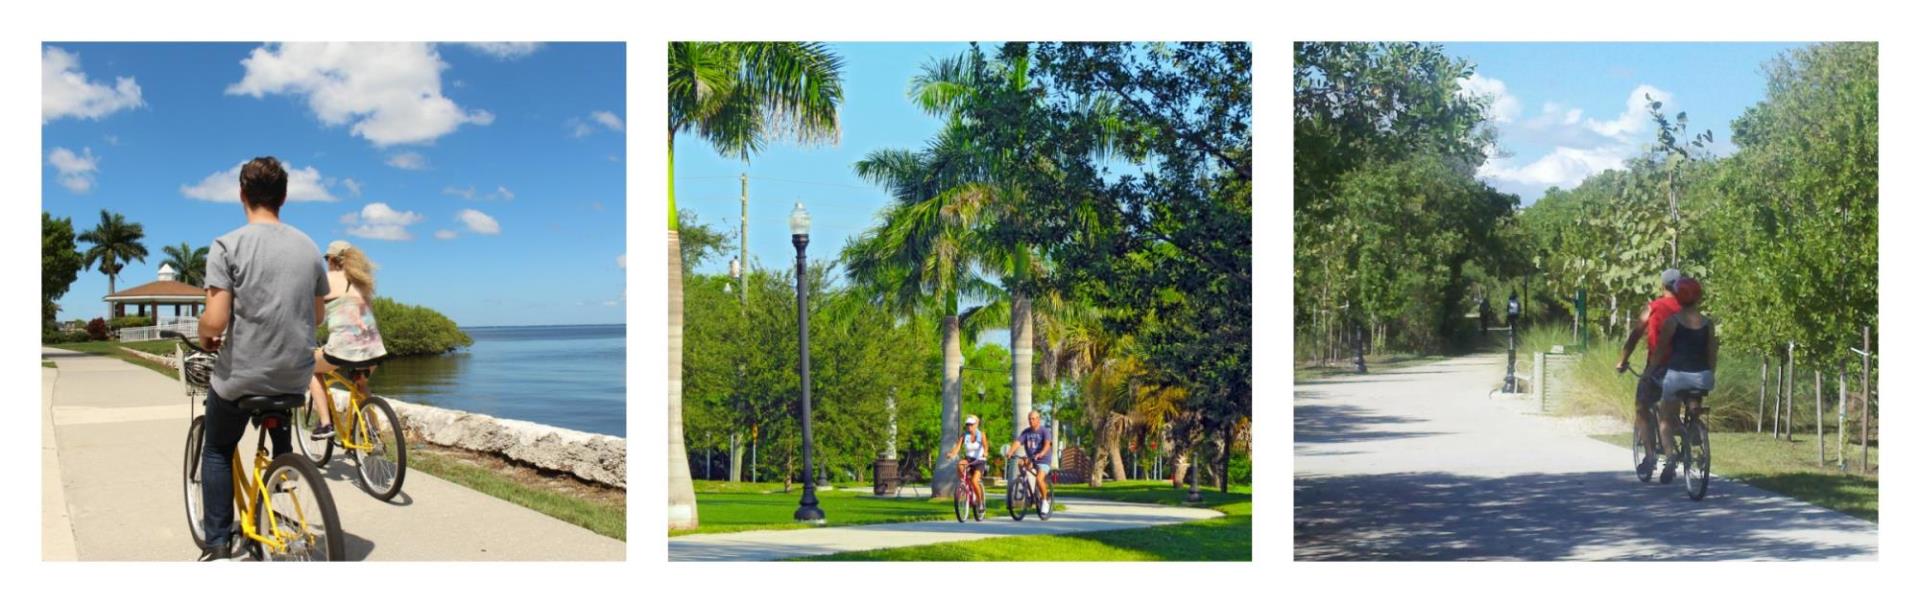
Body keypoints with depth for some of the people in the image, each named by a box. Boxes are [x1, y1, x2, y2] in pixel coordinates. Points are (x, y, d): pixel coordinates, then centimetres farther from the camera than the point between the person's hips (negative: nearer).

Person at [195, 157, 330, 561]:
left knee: (217, 451, 19)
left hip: (241, 376, -4)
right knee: (282, 443, 31)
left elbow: (215, 321, -17)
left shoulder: (227, 246, -12)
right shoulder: (309, 247, 3)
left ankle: (218, 545, 13)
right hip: (296, 376, 4)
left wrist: (205, 338, 4)